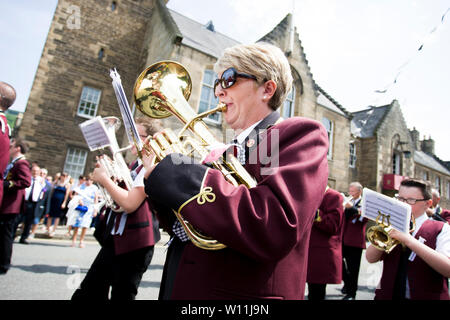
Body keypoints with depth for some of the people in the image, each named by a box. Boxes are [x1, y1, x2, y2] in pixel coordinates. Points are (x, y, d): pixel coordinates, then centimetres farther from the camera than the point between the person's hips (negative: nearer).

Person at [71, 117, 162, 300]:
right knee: (86, 293, 17)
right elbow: (116, 198, 21)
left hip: (133, 244, -9)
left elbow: (129, 203, -27)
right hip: (114, 239, 9)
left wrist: (104, 178, -15)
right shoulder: (135, 164, 15)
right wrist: (108, 171, 7)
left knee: (121, 295, 7)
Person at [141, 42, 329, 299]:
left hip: (237, 292, -7)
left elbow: (273, 231, -29)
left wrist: (174, 170, -23)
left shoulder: (302, 135, -12)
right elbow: (186, 229, 10)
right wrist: (159, 174, -5)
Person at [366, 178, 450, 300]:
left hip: (426, 296, -2)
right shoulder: (393, 226, 8)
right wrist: (384, 234, -13)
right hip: (388, 295, 2)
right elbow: (371, 258, -1)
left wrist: (408, 239, -22)